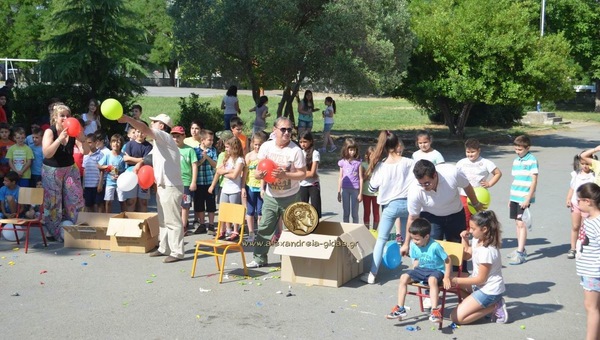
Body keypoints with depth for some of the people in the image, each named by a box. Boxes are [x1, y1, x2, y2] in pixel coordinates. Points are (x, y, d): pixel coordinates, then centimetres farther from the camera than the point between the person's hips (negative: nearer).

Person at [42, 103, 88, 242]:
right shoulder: (49, 132, -12)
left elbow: (86, 151, -10)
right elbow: (47, 153, -27)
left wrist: (82, 138, -28)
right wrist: (60, 138, -35)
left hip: (70, 169, 3)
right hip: (52, 170, -3)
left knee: (76, 198, 0)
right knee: (53, 202, 3)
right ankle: (55, 232, 15)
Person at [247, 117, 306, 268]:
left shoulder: (295, 150, -13)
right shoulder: (266, 147, -4)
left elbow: (302, 174, -11)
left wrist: (285, 175, -27)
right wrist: (259, 174, -20)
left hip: (290, 197, -2)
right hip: (271, 196, 3)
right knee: (264, 227, 5)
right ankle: (260, 258, 16)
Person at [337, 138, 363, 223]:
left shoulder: (358, 162, -3)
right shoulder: (343, 162, 3)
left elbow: (361, 178, -2)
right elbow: (340, 178, 8)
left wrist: (360, 193, -4)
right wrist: (339, 192, 7)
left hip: (355, 190, -2)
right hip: (345, 189, 2)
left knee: (355, 213, 5)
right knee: (346, 213, 10)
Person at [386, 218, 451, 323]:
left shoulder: (435, 246, -22)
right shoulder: (413, 245, -6)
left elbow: (447, 260, -14)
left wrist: (446, 277, -16)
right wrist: (414, 274, 1)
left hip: (436, 270, -6)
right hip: (421, 269, 6)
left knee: (432, 280, -40)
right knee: (404, 277, -16)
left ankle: (435, 310, -37)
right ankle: (400, 309, -11)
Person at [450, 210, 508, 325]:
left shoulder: (487, 251, -27)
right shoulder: (477, 240, 0)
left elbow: (481, 279, -20)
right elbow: (467, 255, 19)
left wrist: (457, 281, -16)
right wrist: (464, 239, 4)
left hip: (489, 290, -9)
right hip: (482, 285, 9)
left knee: (456, 317, -11)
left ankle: (494, 307, -3)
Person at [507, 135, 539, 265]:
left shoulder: (532, 160, -8)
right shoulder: (516, 160, 12)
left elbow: (534, 181, -11)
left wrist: (528, 198, -16)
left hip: (524, 198, -7)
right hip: (515, 197, 7)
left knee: (521, 224, -8)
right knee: (517, 223, 12)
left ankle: (520, 254, -6)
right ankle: (520, 249, 22)